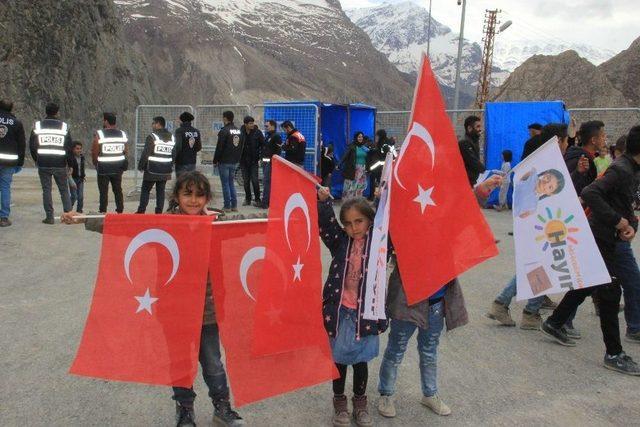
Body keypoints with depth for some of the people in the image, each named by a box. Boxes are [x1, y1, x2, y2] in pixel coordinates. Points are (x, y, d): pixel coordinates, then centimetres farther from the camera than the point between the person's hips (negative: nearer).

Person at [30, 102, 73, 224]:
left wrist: (37, 160, 16)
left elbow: (32, 146, 4)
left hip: (43, 164, 0)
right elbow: (69, 147, 0)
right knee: (64, 190, 9)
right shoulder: (64, 126, 1)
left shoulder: (37, 126, 3)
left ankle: (49, 217, 3)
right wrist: (70, 164, 8)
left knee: (46, 190, 4)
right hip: (60, 164, 0)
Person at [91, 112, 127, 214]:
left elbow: (94, 152, -9)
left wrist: (96, 164, 6)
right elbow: (125, 151, 6)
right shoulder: (122, 134, 3)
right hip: (118, 168, 4)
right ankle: (120, 210, 15)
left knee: (103, 191, 3)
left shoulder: (99, 134, -11)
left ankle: (103, 211, 5)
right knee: (118, 190, 12)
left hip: (103, 168, -4)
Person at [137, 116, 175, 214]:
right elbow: (174, 154, 11)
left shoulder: (152, 137, -11)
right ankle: (159, 212, 9)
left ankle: (141, 211, 4)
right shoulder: (172, 137, 8)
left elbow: (145, 153, -12)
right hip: (165, 171, 5)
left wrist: (140, 166, -1)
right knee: (161, 191, 9)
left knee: (145, 190, 4)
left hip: (152, 170, -5)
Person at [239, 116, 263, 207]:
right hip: (244, 161, 2)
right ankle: (247, 199, 20)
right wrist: (238, 157, -3)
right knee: (246, 181, 9)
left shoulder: (257, 132, -6)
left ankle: (257, 199, 5)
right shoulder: (241, 132, -4)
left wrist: (261, 157, -5)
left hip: (254, 160, -2)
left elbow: (263, 145, 1)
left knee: (255, 180, -5)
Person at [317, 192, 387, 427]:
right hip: (339, 311, 1)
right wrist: (322, 201, -29)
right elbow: (325, 222, -14)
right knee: (339, 359, 15)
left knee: (360, 360, 14)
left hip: (366, 312, -1)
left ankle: (360, 403, 36)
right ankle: (339, 402, 35)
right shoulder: (340, 240, -1)